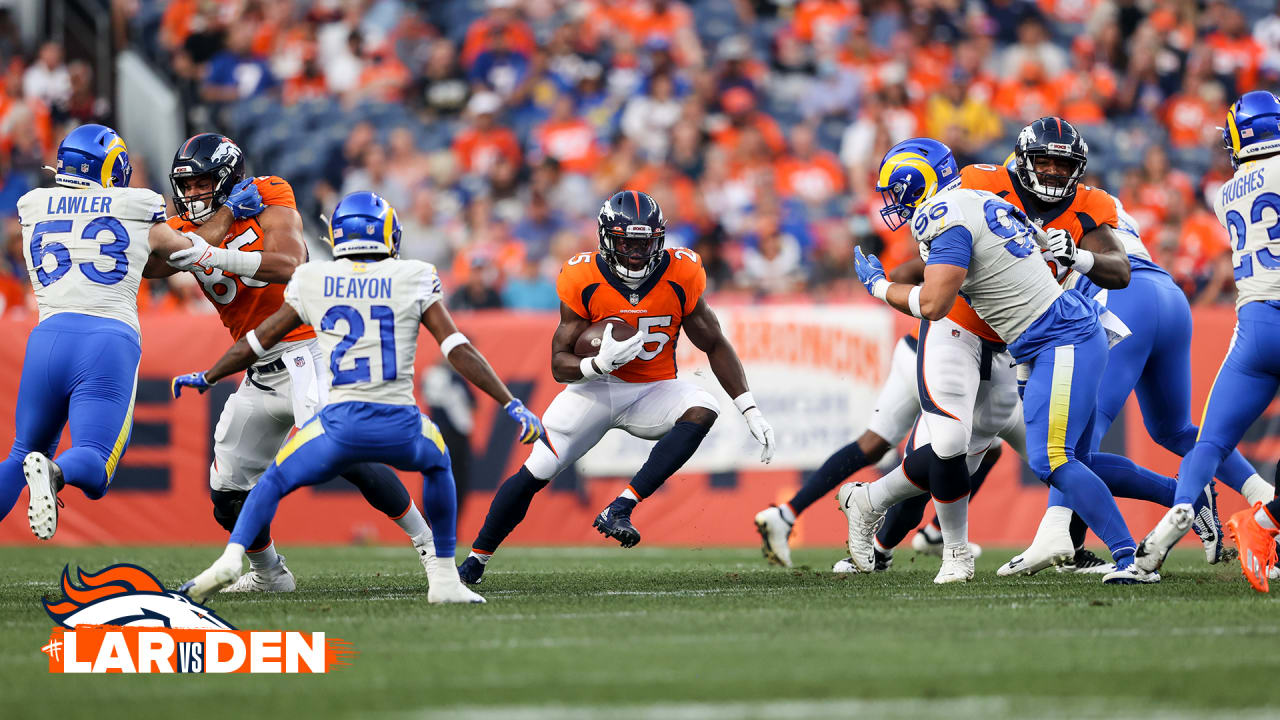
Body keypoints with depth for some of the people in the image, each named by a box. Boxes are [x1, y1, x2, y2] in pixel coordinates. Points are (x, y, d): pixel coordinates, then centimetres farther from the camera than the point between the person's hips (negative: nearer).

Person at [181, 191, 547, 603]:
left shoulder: (314, 283, 9)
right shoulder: (413, 279, 6)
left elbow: (257, 343, 18)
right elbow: (458, 350, 1)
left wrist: (205, 378, 34)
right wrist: (512, 405, 4)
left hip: (341, 423, 0)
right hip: (400, 425, 0)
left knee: (273, 483, 20)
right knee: (437, 465, 33)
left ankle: (231, 558, -6)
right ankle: (444, 579, 27)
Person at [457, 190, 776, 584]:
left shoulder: (680, 277, -13)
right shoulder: (583, 281, -16)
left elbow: (715, 346, -2)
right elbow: (560, 364, -13)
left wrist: (750, 410, -8)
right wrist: (599, 363, -36)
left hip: (653, 390, 1)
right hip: (596, 387, -1)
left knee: (701, 410, -31)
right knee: (535, 472, -11)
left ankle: (620, 509, -33)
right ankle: (477, 558, 11)